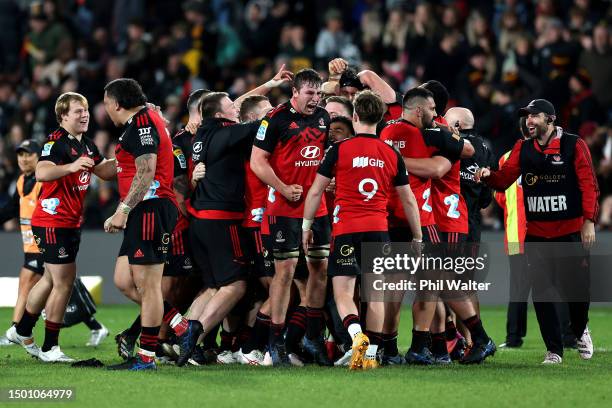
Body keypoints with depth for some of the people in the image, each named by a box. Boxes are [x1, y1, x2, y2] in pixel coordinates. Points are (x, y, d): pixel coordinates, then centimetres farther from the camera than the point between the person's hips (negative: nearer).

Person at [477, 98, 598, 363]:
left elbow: (589, 185, -6)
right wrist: (489, 176, -19)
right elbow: (504, 180, 3)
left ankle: (580, 331, 32)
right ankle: (554, 351, 10)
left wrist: (589, 221, -13)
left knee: (575, 289, 1)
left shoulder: (574, 146, -4)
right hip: (536, 234, 4)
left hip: (570, 231, -3)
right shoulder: (522, 149, 8)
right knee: (541, 292, 0)